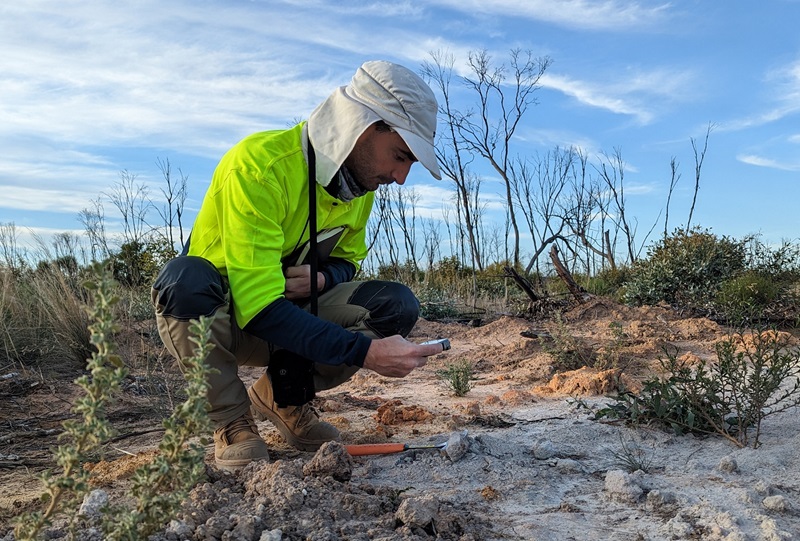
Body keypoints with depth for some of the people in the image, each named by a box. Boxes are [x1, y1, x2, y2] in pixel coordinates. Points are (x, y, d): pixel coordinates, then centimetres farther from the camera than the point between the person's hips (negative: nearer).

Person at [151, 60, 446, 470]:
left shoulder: (359, 178, -6)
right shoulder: (258, 165, -29)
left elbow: (345, 259, 6)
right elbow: (258, 305, -35)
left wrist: (321, 278, -19)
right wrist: (364, 351, -40)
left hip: (293, 315, 6)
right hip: (209, 314, -5)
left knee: (397, 306, -15)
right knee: (187, 279, -39)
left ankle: (281, 398, 2)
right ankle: (231, 422, -14)